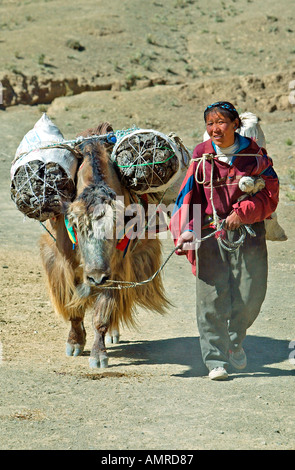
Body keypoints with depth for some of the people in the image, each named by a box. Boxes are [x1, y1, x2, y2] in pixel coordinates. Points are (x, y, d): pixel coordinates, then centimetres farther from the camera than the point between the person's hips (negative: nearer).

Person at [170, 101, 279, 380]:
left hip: (248, 232, 0)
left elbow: (270, 196, 2)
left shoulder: (254, 155, 3)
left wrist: (243, 212, -12)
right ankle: (215, 360, 2)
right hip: (210, 232, 0)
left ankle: (235, 340, 28)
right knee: (211, 297, -6)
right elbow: (189, 197, 3)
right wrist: (186, 231, -10)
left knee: (251, 295, -1)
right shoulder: (202, 157, 4)